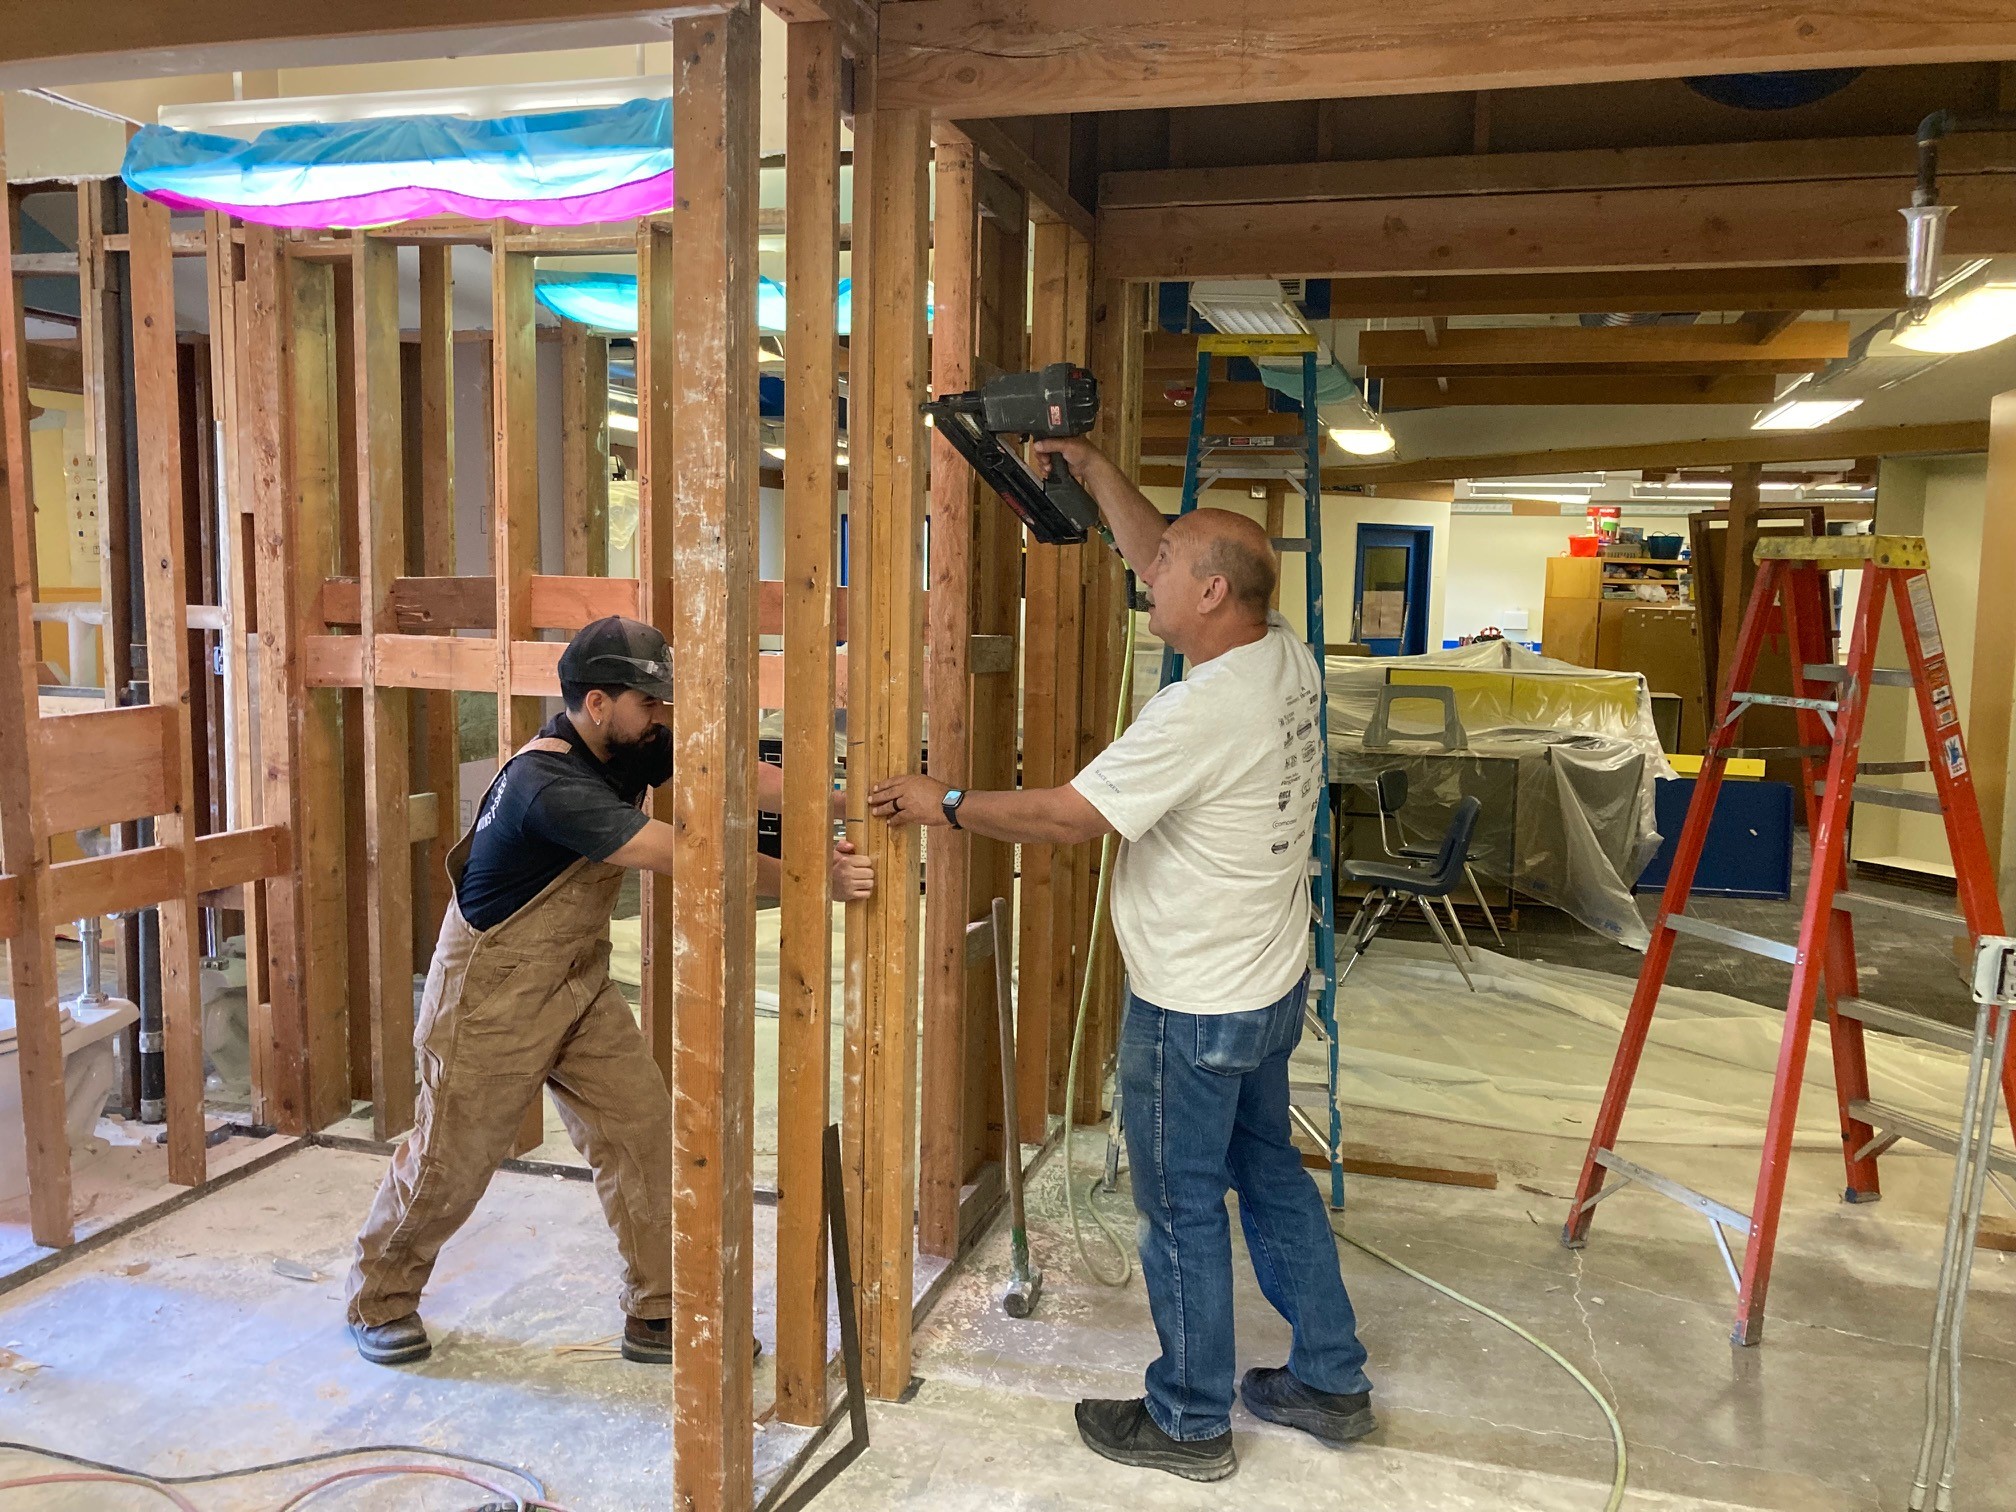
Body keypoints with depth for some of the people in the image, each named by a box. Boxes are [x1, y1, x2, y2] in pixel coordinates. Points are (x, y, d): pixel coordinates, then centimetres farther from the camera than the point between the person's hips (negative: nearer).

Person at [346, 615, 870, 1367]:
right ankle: (380, 1299, 33)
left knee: (642, 1132, 3)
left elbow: (738, 778, -14)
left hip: (579, 982, 8)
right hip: (493, 992, -8)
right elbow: (690, 856, -35)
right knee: (451, 1157, 8)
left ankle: (658, 1316, 14)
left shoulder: (632, 747, -6)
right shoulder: (551, 786, -32)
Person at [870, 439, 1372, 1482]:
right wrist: (1090, 469, 11)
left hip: (1194, 1011, -9)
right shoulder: (1288, 659, -1)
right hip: (1271, 986, 9)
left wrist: (944, 805, -9)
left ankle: (1189, 1423, 25)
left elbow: (1065, 817, -22)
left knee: (1182, 1208, 7)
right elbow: (1156, 560, 12)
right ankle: (1330, 1382, 35)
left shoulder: (1202, 710, -28)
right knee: (1270, 1174, 22)